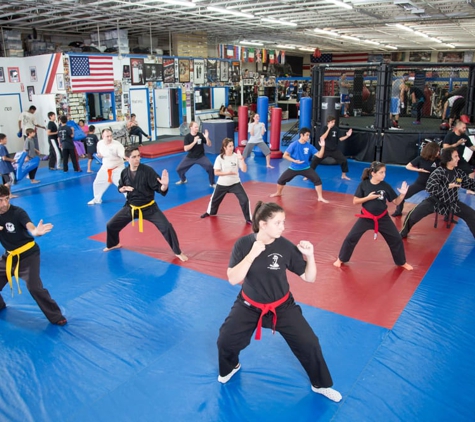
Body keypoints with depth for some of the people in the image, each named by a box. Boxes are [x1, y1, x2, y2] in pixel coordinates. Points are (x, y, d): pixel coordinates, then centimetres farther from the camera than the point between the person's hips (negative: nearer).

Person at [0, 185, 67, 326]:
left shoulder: (17, 212, -23)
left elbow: (30, 226, -41)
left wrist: (36, 232, -66)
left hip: (28, 254, -6)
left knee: (34, 287, -15)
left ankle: (56, 316, -2)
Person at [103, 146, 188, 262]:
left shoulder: (148, 170, -19)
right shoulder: (124, 172, -7)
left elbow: (160, 189, -20)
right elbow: (120, 188, 11)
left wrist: (165, 185, -42)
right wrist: (124, 189, -12)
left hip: (149, 207, -4)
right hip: (131, 207, 4)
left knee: (166, 227, -18)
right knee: (111, 225, 11)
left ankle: (178, 252, 2)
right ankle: (114, 244, 44)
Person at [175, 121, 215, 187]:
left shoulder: (201, 135, -10)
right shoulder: (187, 137, -11)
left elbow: (209, 145, -7)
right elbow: (186, 149, -21)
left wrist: (207, 138, -26)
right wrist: (194, 142, -30)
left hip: (201, 156, -1)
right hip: (190, 157, 1)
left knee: (210, 167, -23)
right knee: (179, 169, 2)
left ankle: (212, 183, -2)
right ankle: (183, 180, 36)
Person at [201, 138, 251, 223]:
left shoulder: (236, 156, -10)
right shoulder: (220, 158, -11)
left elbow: (244, 170, -14)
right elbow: (216, 172, -10)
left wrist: (241, 159, -28)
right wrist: (227, 173, -23)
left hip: (235, 183, 0)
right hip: (222, 184, 1)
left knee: (244, 199, -13)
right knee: (214, 199, 19)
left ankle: (248, 219, 1)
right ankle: (210, 212, 50)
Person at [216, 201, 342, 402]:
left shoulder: (286, 246, -16)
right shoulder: (243, 244, -17)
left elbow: (309, 278, -9)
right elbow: (233, 279, -24)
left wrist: (309, 256, -26)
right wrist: (252, 254, -32)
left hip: (282, 306, 1)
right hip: (249, 306, 0)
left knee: (309, 343, -1)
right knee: (225, 340, 0)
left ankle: (321, 385, 27)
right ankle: (230, 368, 37)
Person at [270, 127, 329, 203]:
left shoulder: (310, 146, -6)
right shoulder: (294, 145, -14)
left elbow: (319, 155, -8)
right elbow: (285, 155, -11)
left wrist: (322, 146, -21)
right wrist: (294, 161, -22)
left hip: (306, 168, 1)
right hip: (293, 168, -1)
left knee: (317, 180, -15)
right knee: (281, 180, 1)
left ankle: (320, 198, -2)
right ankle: (278, 193, 32)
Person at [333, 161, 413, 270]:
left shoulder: (386, 186, -7)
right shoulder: (363, 185, -11)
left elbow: (396, 202, -2)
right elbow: (355, 201, -9)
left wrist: (402, 194, -20)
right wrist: (368, 198, -21)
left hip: (383, 218, 2)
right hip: (366, 218, -2)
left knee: (396, 239, 6)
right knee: (351, 237, -3)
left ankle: (402, 262, 30)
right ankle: (341, 259, 18)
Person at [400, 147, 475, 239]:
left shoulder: (459, 172, -4)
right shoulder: (438, 172, -21)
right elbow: (430, 189, -29)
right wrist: (448, 186, -31)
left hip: (452, 203, 5)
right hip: (435, 201, -5)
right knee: (414, 214, -18)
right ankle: (403, 233, 4)